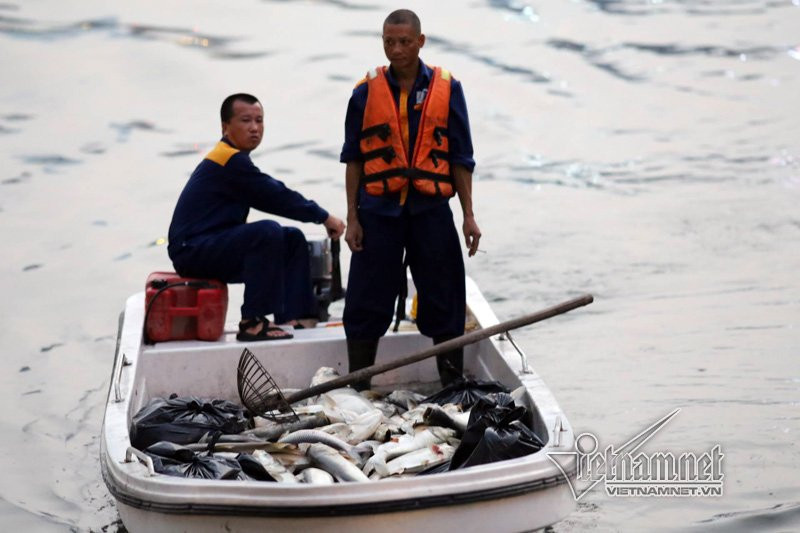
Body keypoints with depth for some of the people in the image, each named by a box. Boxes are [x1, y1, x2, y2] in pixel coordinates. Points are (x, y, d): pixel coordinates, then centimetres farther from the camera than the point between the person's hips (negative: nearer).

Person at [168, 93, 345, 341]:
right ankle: (253, 323, -25)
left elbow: (274, 195, 16)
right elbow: (276, 197, -15)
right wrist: (323, 217, -5)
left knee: (293, 239, 10)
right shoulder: (231, 161, -16)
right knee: (267, 232, -31)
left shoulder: (230, 159, 16)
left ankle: (292, 316, 6)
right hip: (192, 250, -11)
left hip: (216, 244, 11)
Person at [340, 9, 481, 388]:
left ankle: (453, 386, 18)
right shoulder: (367, 92, 2)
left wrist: (468, 215, 2)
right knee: (366, 302, 3)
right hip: (379, 211, 0)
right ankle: (357, 391, 14)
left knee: (444, 300, 5)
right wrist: (352, 218, 2)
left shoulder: (446, 89, 1)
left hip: (431, 210, 0)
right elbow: (353, 159, 6)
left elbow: (461, 158, 5)